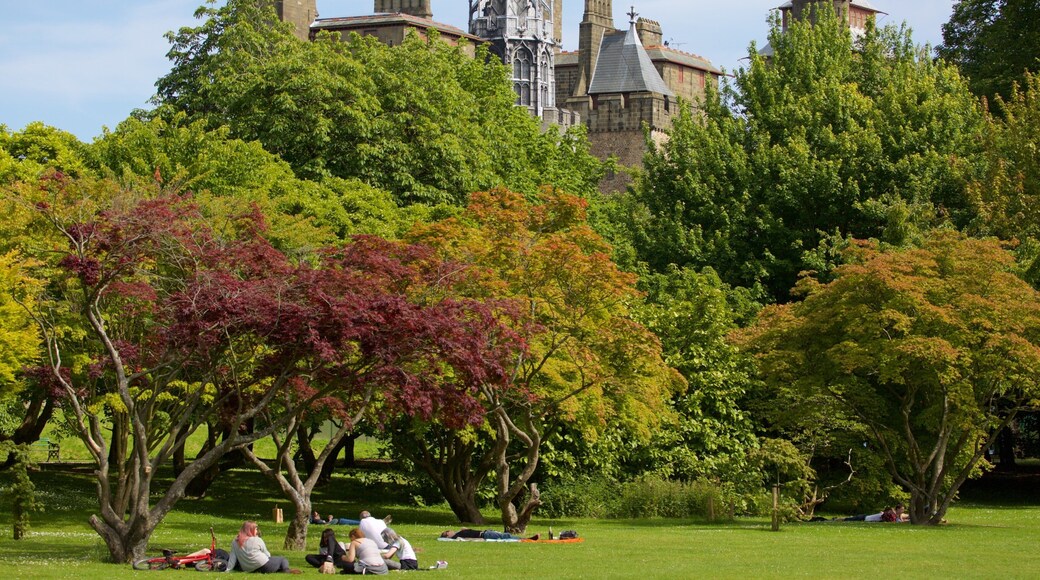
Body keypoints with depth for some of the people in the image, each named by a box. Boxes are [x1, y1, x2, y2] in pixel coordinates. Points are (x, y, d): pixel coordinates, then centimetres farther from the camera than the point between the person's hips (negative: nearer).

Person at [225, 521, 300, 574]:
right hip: (263, 567, -5)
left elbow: (232, 557, 2)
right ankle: (286, 569, -15)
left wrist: (228, 569, 7)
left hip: (248, 569, 6)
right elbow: (267, 554, 3)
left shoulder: (235, 542, 6)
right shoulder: (257, 540, -6)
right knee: (283, 560, 9)